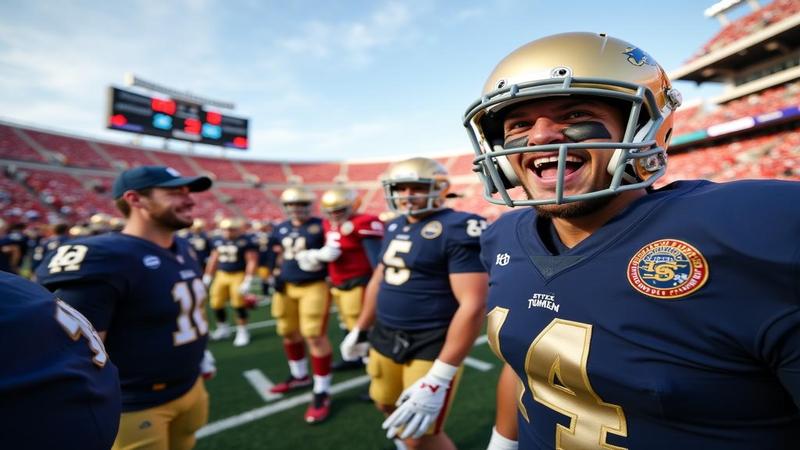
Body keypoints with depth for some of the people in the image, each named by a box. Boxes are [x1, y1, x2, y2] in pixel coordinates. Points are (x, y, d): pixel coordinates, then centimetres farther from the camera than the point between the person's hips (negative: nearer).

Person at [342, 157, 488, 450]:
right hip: (385, 339, 8)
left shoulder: (457, 229, -18)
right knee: (388, 406, 24)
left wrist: (439, 379, -24)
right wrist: (359, 329, 23)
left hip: (433, 346, -7)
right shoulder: (395, 227, 7)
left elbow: (473, 305, -23)